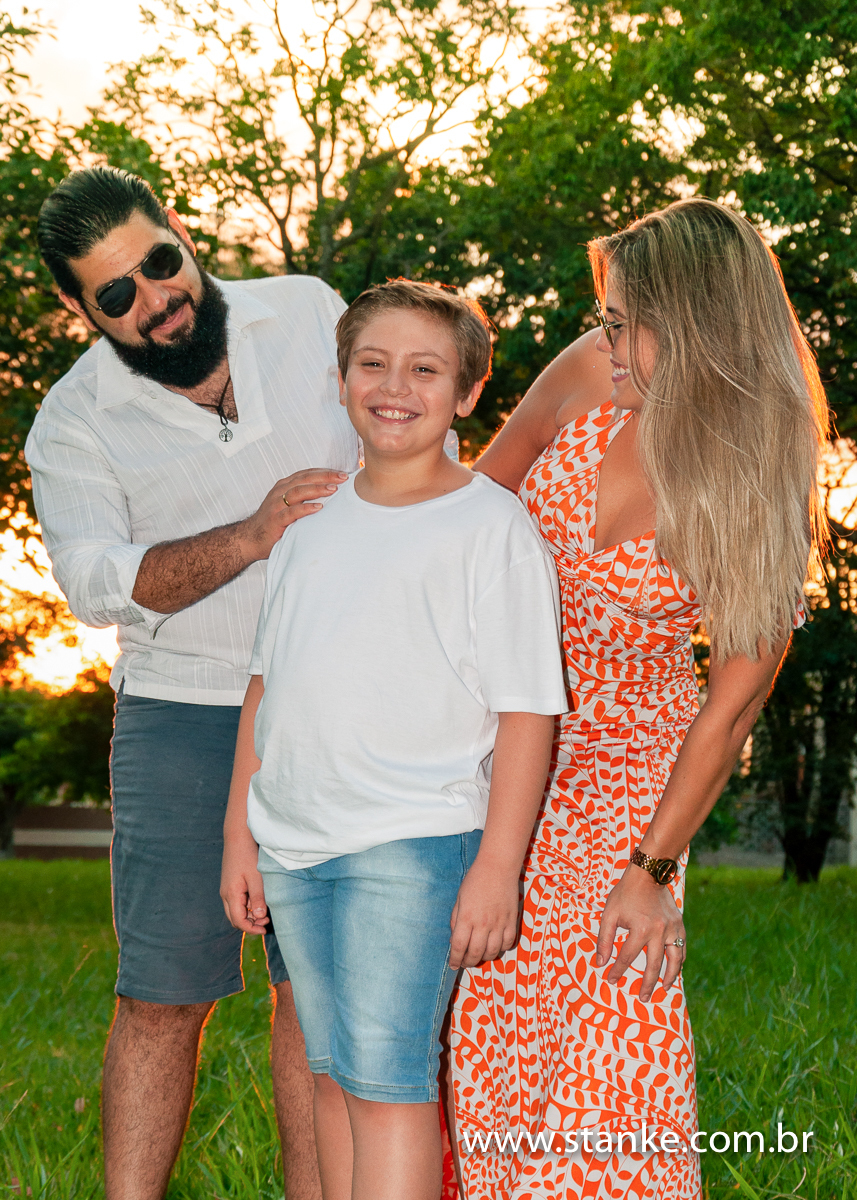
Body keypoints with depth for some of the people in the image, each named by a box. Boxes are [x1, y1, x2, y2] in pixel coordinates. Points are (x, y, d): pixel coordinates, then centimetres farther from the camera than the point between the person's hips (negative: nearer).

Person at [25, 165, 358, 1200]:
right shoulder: (75, 420, -2)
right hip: (184, 716, -2)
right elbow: (96, 579, -16)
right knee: (163, 996, -3)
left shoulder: (309, 313, 4)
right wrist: (251, 537, -28)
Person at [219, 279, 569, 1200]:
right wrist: (239, 831, 14)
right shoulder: (313, 520, 14)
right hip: (292, 844, 6)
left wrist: (498, 865, -13)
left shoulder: (492, 525, -4)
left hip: (413, 840, -6)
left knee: (385, 1075, -12)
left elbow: (527, 708, -8)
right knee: (330, 1073, 11)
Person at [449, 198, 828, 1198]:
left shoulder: (764, 498, -20)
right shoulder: (589, 378, -13)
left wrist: (653, 869, -13)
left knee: (609, 1015, -7)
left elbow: (732, 706, -13)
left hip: (624, 757, -3)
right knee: (487, 1016, 5)